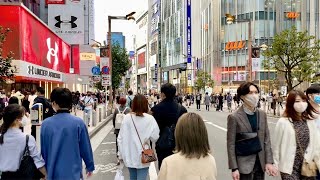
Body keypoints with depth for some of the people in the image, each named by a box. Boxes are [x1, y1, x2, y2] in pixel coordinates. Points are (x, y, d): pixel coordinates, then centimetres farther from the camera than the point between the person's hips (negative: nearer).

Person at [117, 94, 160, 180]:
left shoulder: (127, 118, -8)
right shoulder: (149, 119, -13)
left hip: (129, 156, 3)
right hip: (142, 156, -3)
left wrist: (121, 154, 7)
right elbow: (155, 138, -11)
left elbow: (120, 138, -4)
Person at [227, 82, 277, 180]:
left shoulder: (262, 114, 5)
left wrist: (269, 161, -1)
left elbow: (266, 139, 6)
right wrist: (234, 168, -12)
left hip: (260, 162, 5)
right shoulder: (234, 117, -11)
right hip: (244, 163, -4)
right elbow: (231, 144, -10)